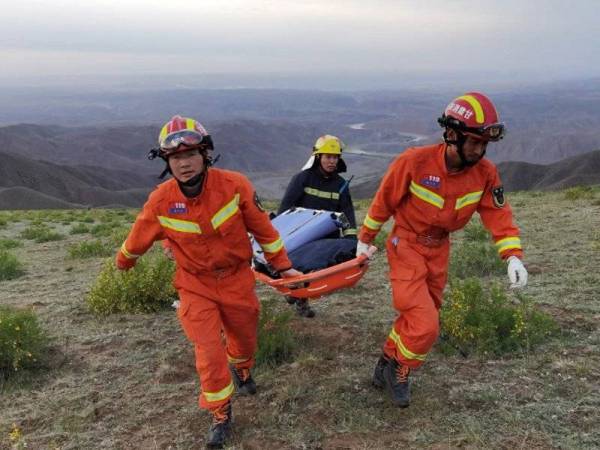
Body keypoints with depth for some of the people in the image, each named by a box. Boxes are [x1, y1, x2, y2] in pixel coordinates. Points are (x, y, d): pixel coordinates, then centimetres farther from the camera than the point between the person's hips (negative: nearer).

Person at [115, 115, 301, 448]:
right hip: (196, 286, -1)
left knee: (244, 339, 20)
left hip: (237, 279, 1)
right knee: (209, 355, -5)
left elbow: (262, 228, -9)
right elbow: (138, 238, 1)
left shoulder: (234, 185, -22)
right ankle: (221, 414, 21)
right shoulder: (160, 202, -19)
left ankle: (241, 370, 56)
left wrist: (283, 265, -1)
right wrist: (123, 262, 19)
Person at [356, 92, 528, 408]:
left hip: (439, 250, 6)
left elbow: (498, 214, -7)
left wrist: (512, 255, -22)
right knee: (425, 325, -13)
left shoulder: (485, 173, -12)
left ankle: (387, 366, 39)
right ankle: (399, 370, 14)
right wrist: (365, 239, 0)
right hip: (406, 247, -5)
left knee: (415, 317, 17)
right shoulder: (414, 162, -25)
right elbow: (384, 201, -12)